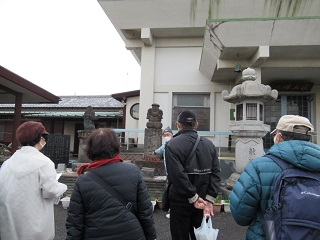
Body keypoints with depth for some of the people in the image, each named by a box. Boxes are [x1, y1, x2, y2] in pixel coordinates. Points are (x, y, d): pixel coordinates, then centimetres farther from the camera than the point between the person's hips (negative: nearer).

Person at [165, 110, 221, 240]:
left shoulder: (172, 144, -11)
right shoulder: (209, 144, 5)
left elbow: (177, 175, -22)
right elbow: (215, 172, -3)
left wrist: (193, 198, -16)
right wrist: (209, 199, -8)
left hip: (181, 202, -4)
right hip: (203, 201, 4)